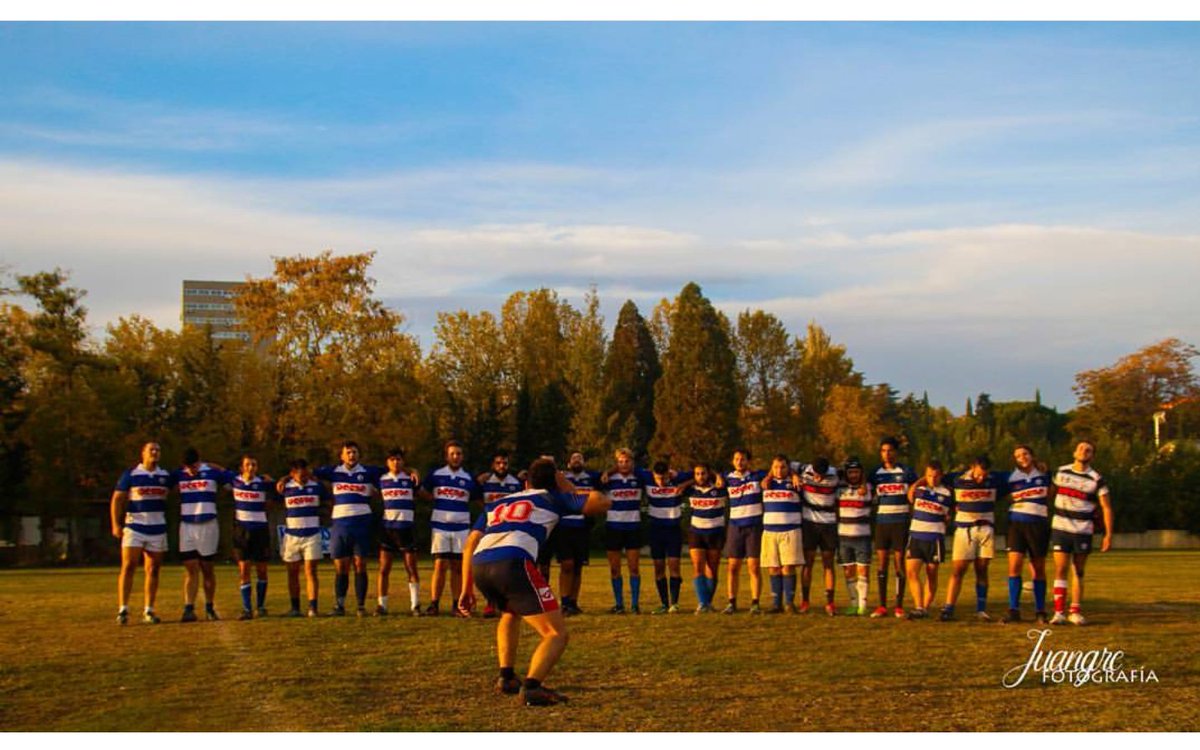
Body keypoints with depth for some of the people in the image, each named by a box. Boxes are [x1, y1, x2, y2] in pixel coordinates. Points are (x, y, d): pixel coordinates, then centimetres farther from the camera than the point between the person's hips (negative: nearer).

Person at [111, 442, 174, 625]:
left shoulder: (165, 475, 9)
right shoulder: (131, 474, -1)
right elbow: (117, 499, -1)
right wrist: (116, 524, -9)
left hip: (158, 529, 4)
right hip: (134, 527, -3)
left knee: (153, 570, 5)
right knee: (128, 566, -11)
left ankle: (149, 611, 11)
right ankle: (123, 609, -8)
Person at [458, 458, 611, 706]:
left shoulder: (500, 503, 35)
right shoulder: (552, 498, 23)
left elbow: (471, 544, 26)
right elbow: (602, 503, 24)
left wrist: (467, 590, 27)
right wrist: (571, 489, 39)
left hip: (478, 565, 6)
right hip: (512, 563, -6)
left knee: (510, 614, 37)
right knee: (557, 633, 0)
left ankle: (506, 677, 27)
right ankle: (531, 686, -23)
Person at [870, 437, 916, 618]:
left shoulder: (906, 472, 1)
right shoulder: (876, 473, 8)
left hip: (900, 521, -2)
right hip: (881, 521, 2)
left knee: (899, 562, -1)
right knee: (881, 563, 1)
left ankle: (899, 606, 4)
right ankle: (882, 606, 6)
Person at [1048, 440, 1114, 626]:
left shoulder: (1096, 479, -2)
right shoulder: (1061, 472, 6)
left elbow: (1107, 508, -2)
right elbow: (1052, 493, 19)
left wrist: (1108, 535, -7)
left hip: (1083, 531, -1)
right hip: (1060, 528, 1)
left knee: (1078, 572, 6)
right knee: (1060, 569, -7)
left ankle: (1075, 612, 13)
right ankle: (1058, 612, -8)